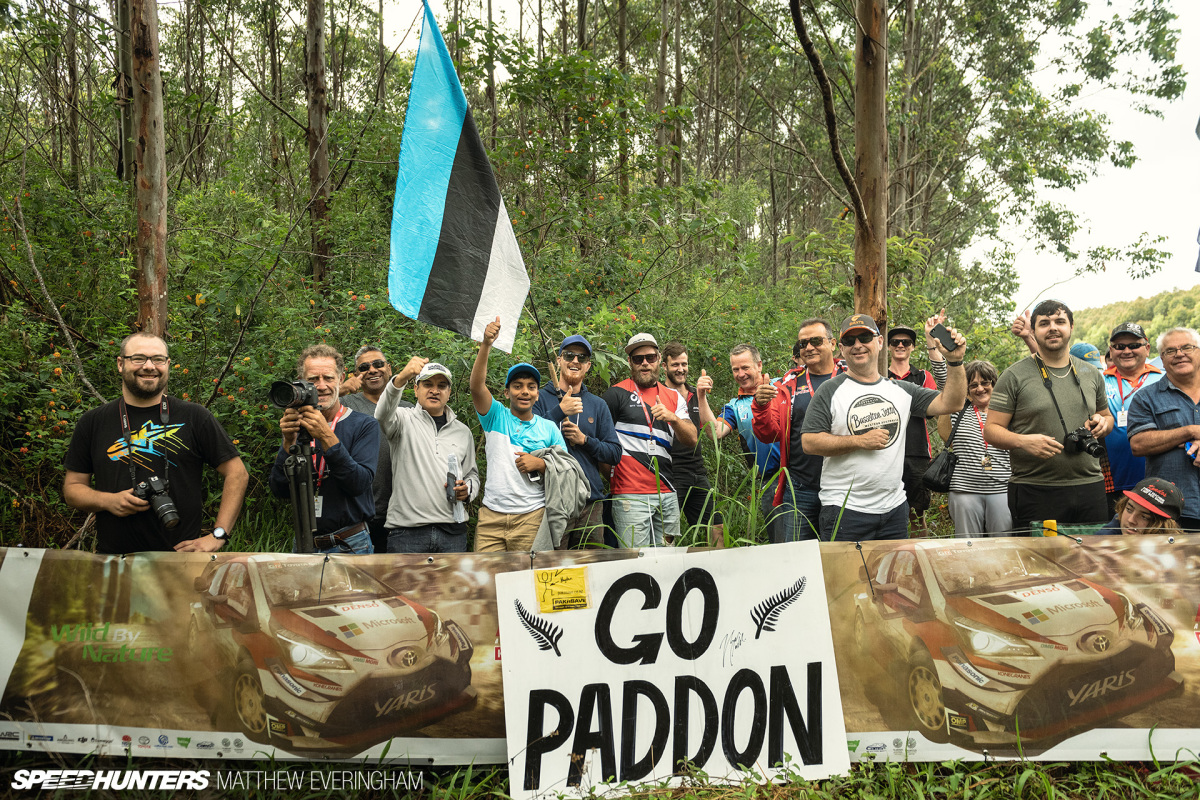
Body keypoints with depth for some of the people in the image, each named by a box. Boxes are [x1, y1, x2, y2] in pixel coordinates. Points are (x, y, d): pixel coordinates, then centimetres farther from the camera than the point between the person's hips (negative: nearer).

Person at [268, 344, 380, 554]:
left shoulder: (364, 425, -5)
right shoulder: (298, 427, 6)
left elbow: (360, 483, -19)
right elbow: (280, 490, -2)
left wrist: (327, 438, -26)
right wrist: (289, 442, -15)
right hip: (303, 544, 4)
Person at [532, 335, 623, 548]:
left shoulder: (598, 405, 14)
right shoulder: (540, 398, 4)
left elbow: (615, 453, 10)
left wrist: (585, 440, -6)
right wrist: (560, 411, -18)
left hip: (591, 501, 3)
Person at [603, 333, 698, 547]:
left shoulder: (673, 397, 15)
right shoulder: (617, 394, 2)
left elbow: (692, 440, 7)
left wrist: (672, 418, -11)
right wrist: (611, 479, -3)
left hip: (667, 494, 5)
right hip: (630, 495, -5)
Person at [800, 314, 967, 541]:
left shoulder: (901, 390, 11)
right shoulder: (831, 391, -2)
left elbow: (950, 403, 6)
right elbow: (809, 442, -9)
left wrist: (955, 361, -5)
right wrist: (860, 441, -15)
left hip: (894, 508, 4)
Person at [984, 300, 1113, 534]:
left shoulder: (1091, 375, 14)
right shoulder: (1015, 376, 0)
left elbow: (1107, 416, 28)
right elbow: (991, 430, -3)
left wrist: (1102, 422, 4)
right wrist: (1023, 441, -21)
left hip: (1090, 488, 4)